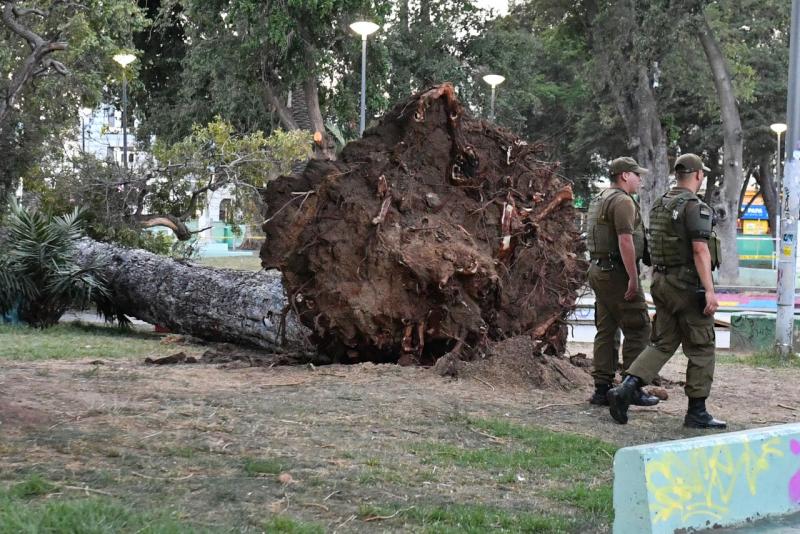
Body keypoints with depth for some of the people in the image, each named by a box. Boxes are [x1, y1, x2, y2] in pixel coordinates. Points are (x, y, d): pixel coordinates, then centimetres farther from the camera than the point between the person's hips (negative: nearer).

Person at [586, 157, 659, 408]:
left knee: (606, 330, 9)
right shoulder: (623, 201, -13)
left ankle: (602, 388, 8)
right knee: (638, 328, -4)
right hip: (617, 272, -10)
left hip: (599, 270, 10)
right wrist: (633, 278, -23)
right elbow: (625, 241, -22)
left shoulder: (599, 200, 18)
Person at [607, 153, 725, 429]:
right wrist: (709, 290, -23)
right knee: (701, 348, 3)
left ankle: (625, 388, -7)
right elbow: (700, 250, -21)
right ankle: (697, 411, 7)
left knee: (662, 343, 11)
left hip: (661, 282, 8)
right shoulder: (695, 207, -14)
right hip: (689, 284, -8)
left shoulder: (658, 205, 12)